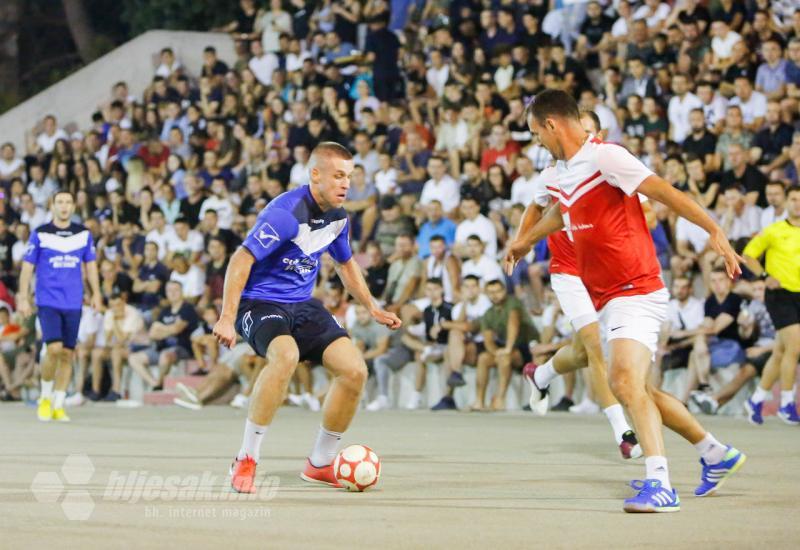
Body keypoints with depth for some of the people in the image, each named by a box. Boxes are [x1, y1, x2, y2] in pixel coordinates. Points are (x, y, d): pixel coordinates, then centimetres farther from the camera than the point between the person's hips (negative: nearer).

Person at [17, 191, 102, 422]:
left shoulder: (84, 234, 7)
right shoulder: (40, 234, -1)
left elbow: (91, 265, 15)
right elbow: (27, 267, 1)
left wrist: (96, 294, 6)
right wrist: (23, 298, -4)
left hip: (73, 303, 3)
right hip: (47, 302, -3)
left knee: (67, 354, 4)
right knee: (54, 349, -17)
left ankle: (58, 405, 13)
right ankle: (45, 397, 5)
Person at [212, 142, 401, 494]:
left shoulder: (337, 217, 5)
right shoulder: (286, 213, -21)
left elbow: (345, 263, 26)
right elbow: (241, 259, -24)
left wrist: (372, 308, 26)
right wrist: (227, 318, -30)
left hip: (303, 305, 8)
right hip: (259, 302, -8)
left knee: (355, 370, -7)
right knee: (286, 355, -38)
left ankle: (320, 464, 12)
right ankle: (246, 460, -26)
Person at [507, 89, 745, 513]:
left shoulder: (605, 156, -15)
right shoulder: (560, 173, 12)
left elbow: (662, 191, -20)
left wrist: (714, 231, -26)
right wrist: (525, 242, 51)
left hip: (636, 291, -10)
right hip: (609, 299, 10)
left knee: (625, 380, -25)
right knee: (636, 391, 15)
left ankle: (659, 485, -31)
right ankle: (717, 454, 31)